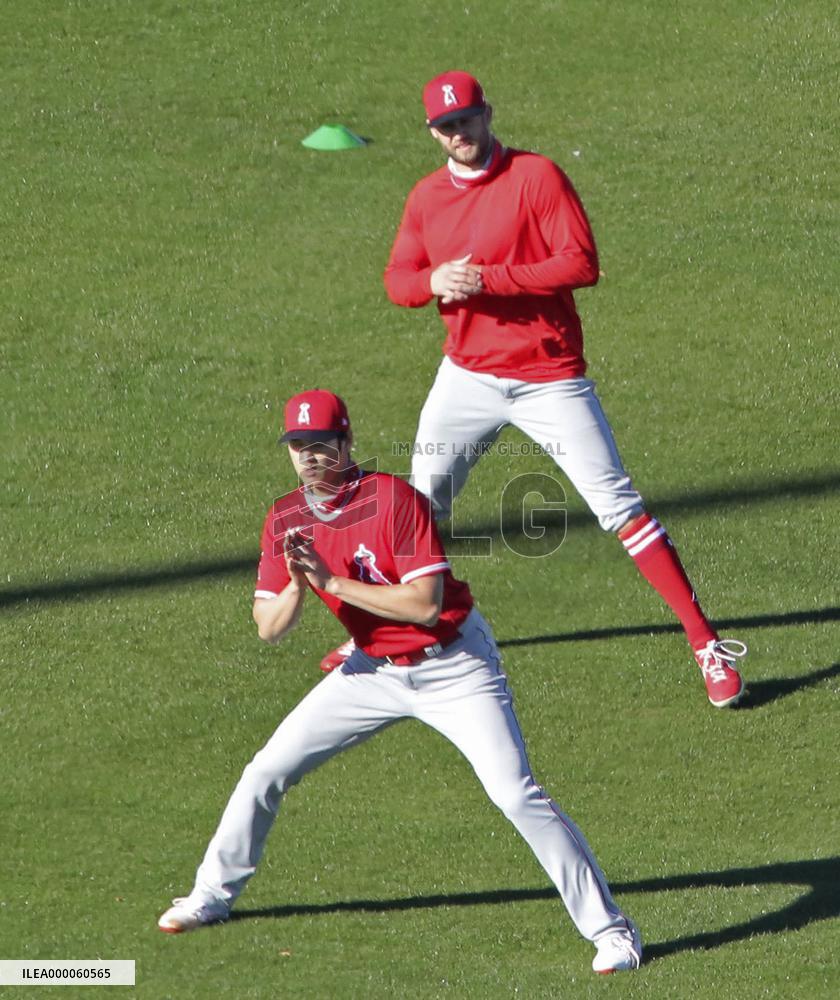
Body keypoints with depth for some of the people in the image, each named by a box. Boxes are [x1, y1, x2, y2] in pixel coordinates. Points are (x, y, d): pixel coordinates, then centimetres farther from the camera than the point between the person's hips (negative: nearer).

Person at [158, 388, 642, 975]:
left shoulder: (393, 499, -23)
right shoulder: (287, 520, -5)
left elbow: (425, 603, -29)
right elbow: (269, 629, -6)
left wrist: (331, 580, -30)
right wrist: (297, 586, -27)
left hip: (455, 667, -6)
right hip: (376, 671, 6)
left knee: (516, 794, -17)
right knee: (267, 772, 4)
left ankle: (609, 928, -12)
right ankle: (213, 896, 25)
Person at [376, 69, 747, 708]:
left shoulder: (537, 176, -10)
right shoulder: (427, 198, 7)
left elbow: (582, 264, -17)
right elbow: (397, 279, 10)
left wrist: (489, 279, -23)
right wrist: (433, 281, -14)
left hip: (549, 379, -5)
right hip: (468, 376, 5)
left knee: (617, 504, -8)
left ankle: (708, 646, -6)